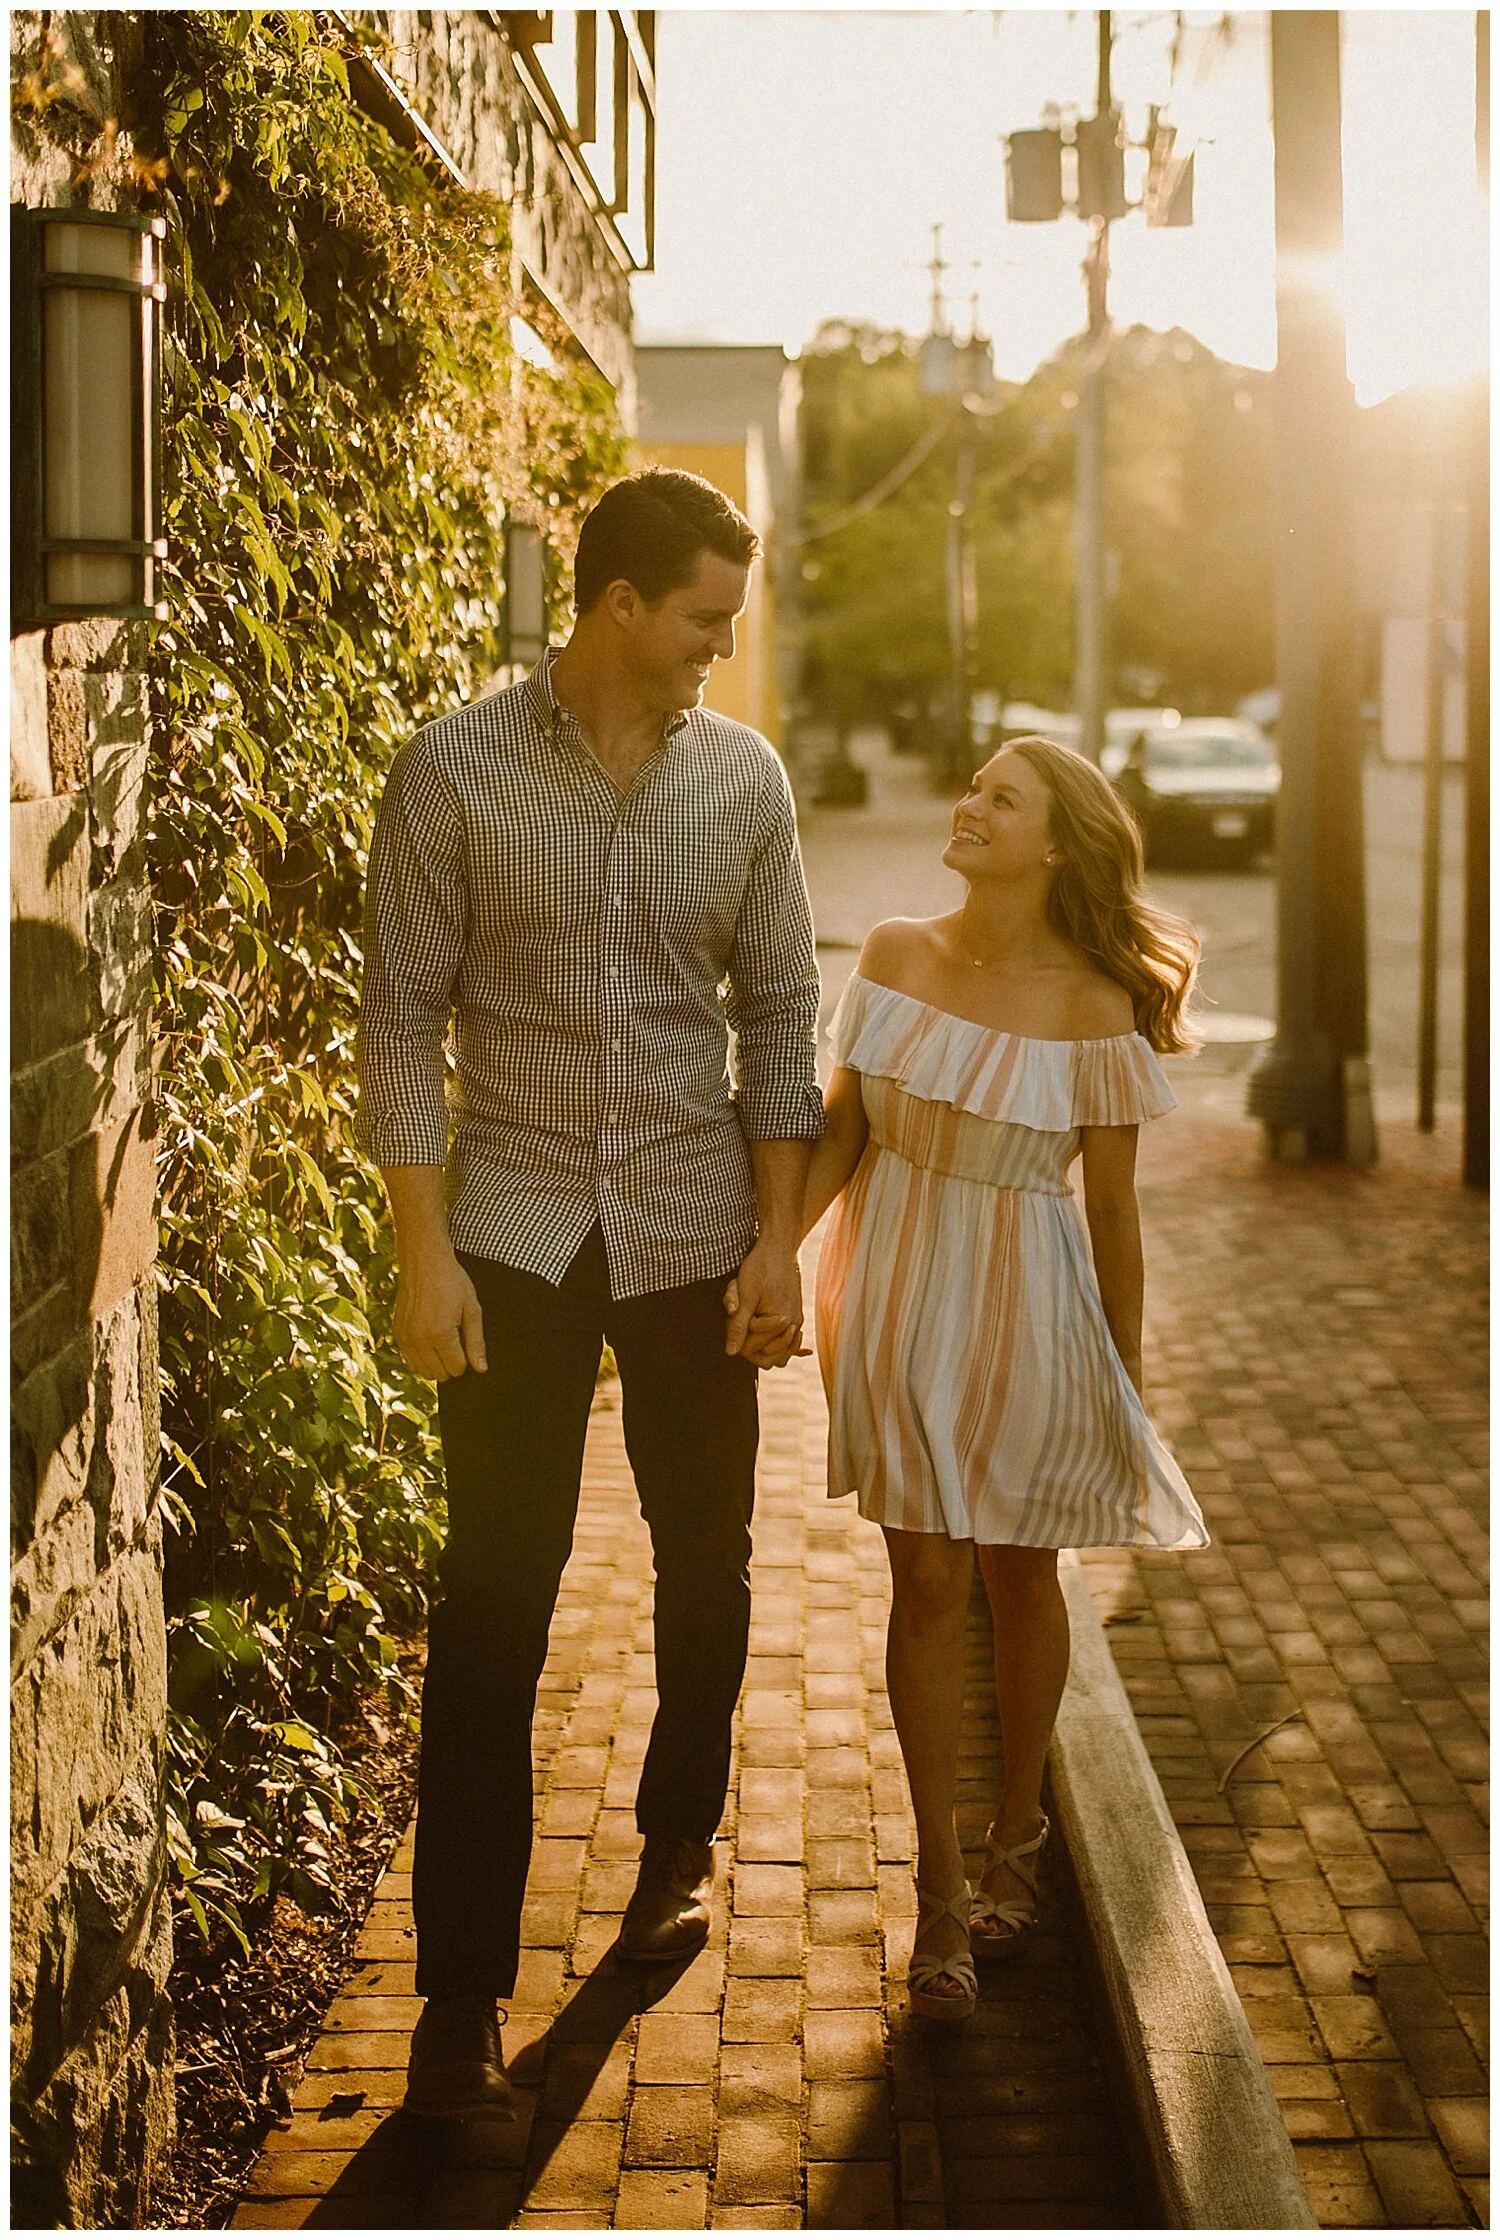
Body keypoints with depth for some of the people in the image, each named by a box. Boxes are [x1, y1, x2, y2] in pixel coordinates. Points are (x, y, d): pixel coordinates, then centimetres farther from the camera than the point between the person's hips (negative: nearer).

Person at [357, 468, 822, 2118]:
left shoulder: (743, 778, 2)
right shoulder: (454, 774, -6)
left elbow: (777, 1011, 6)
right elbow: (405, 1016, -5)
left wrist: (779, 1236, 1)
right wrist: (423, 1252, -9)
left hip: (696, 1229, 3)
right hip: (518, 1226, -3)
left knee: (704, 1556, 14)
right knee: (494, 1594, -4)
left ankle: (679, 1833, 39)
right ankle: (462, 1983, 4)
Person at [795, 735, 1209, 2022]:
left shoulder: (1093, 1007, -13)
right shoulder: (896, 954, -2)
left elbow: (1114, 1206, -7)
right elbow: (845, 1128, 5)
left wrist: (1128, 1384, -2)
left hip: (1021, 1312, -2)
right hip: (895, 1296, 2)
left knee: (1016, 1574, 14)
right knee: (929, 1581, 4)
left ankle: (1019, 1832, 38)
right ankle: (941, 1889, 14)